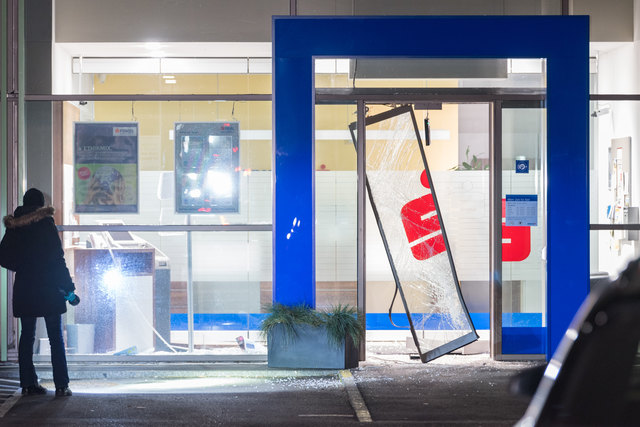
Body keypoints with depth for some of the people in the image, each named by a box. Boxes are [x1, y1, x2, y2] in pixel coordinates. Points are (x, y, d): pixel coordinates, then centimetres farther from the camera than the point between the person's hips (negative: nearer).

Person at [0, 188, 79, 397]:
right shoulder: (46, 223, -9)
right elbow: (57, 258, -11)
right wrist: (68, 289, -8)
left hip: (23, 289, 4)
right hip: (48, 289, -4)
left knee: (27, 335, 11)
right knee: (56, 338, 1)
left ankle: (28, 383, 10)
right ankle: (61, 385, -2)